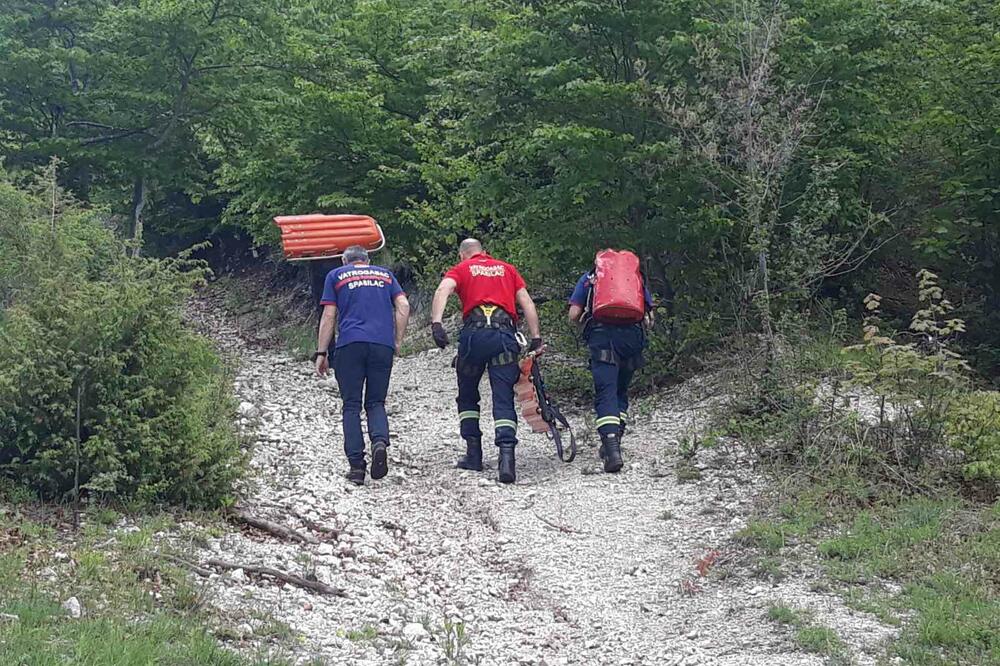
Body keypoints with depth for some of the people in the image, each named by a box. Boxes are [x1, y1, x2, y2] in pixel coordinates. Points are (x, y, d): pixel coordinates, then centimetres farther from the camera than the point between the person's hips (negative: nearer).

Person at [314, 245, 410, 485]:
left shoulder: (336, 276, 16)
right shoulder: (385, 274, 22)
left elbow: (329, 316, 9)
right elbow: (403, 306, 9)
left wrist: (321, 353, 10)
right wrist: (397, 342, 11)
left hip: (350, 344, -2)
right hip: (383, 344, 2)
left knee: (351, 406, 3)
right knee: (376, 403, 10)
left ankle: (356, 465, -6)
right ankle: (380, 442, -20)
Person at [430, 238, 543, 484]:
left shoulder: (461, 269, 19)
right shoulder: (507, 269, 27)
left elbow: (442, 291, -4)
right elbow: (527, 303, 15)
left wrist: (436, 323, -17)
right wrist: (536, 339, 11)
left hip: (474, 333, -1)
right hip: (505, 333, 1)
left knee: (467, 396, 19)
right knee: (503, 399, -3)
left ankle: (473, 453, 17)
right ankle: (506, 455, -22)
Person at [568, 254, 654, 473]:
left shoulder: (588, 278, 24)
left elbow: (574, 315, 14)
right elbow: (649, 317, 21)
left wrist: (587, 324, 32)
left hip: (602, 334, -2)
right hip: (632, 334, 2)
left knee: (606, 392, -9)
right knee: (621, 391, 18)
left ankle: (612, 449, -25)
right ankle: (614, 443, 14)